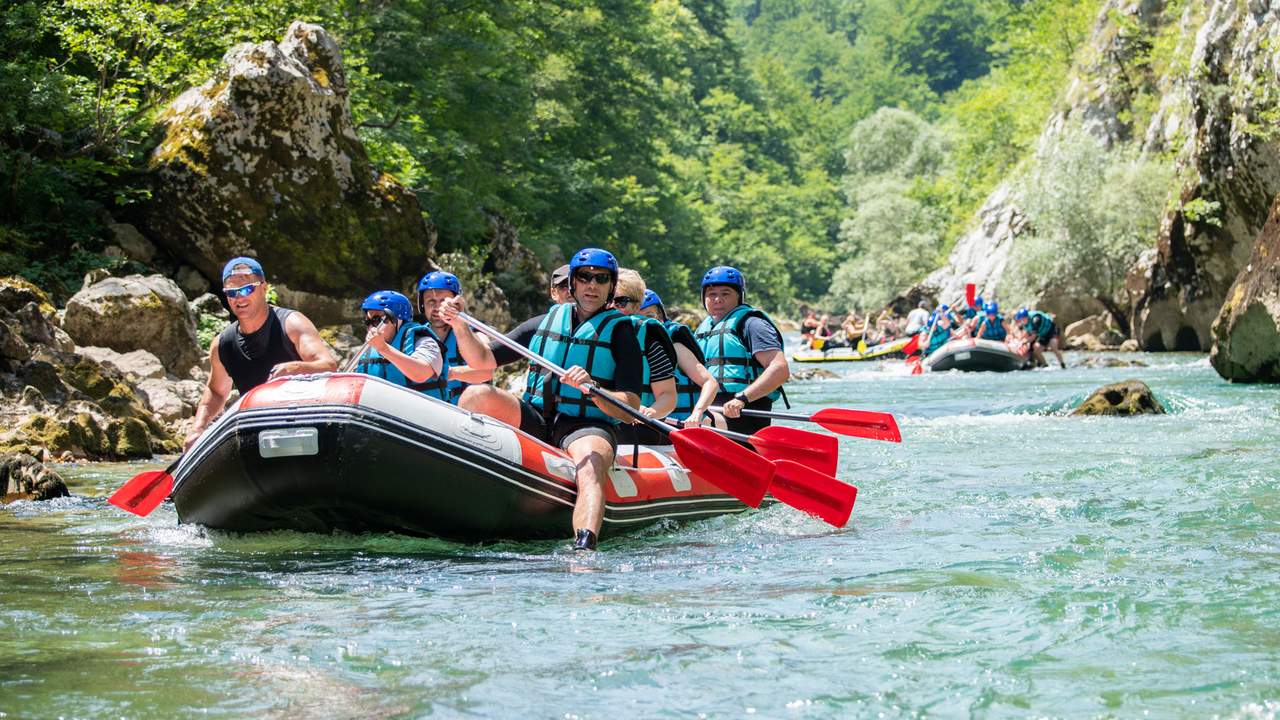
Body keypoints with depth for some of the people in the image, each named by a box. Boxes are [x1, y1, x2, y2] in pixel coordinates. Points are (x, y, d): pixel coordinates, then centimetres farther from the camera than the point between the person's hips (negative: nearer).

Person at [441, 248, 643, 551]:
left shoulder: (620, 331, 4)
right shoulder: (544, 322, 16)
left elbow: (629, 412, -7)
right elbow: (484, 361, 16)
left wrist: (591, 387, -25)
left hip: (588, 428, -4)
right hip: (535, 422, 4)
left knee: (591, 467, -38)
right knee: (477, 395, -21)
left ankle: (584, 549, -62)